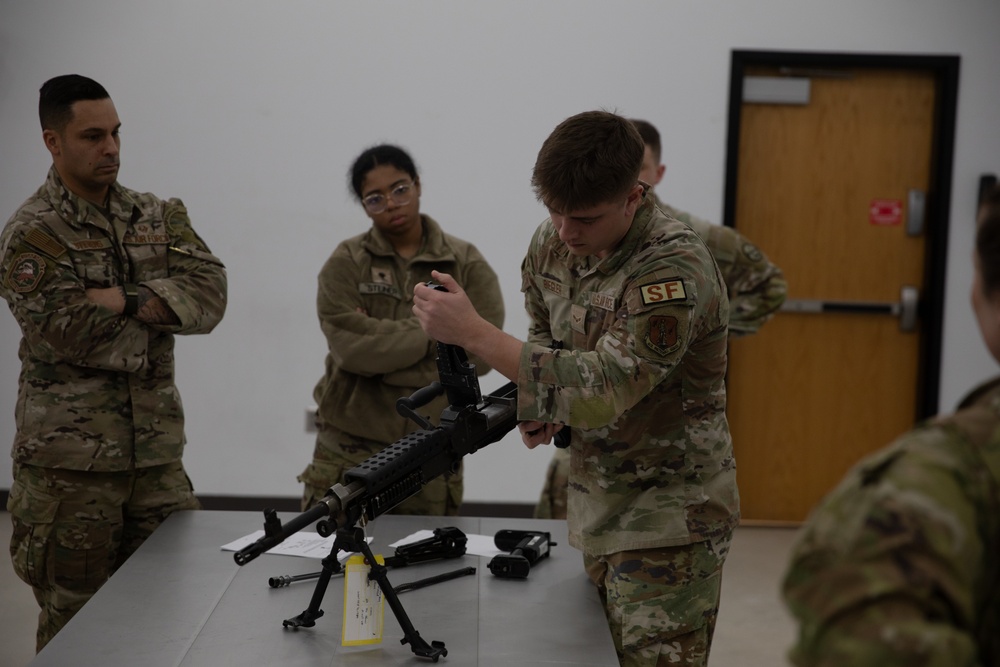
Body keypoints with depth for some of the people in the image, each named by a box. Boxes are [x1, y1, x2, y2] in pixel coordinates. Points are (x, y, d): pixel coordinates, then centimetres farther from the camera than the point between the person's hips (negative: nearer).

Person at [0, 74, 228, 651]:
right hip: (71, 458, -5)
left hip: (158, 449, 5)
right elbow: (69, 333, -18)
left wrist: (125, 301, -17)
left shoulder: (160, 216, 10)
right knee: (74, 616, 6)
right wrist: (160, 312, -7)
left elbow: (209, 294, -5)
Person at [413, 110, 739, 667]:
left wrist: (473, 332, -31)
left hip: (668, 521, -8)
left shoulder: (676, 268, -25)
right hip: (598, 505, 8)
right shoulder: (554, 243, 0)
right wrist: (540, 401, -4)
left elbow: (605, 388, -32)